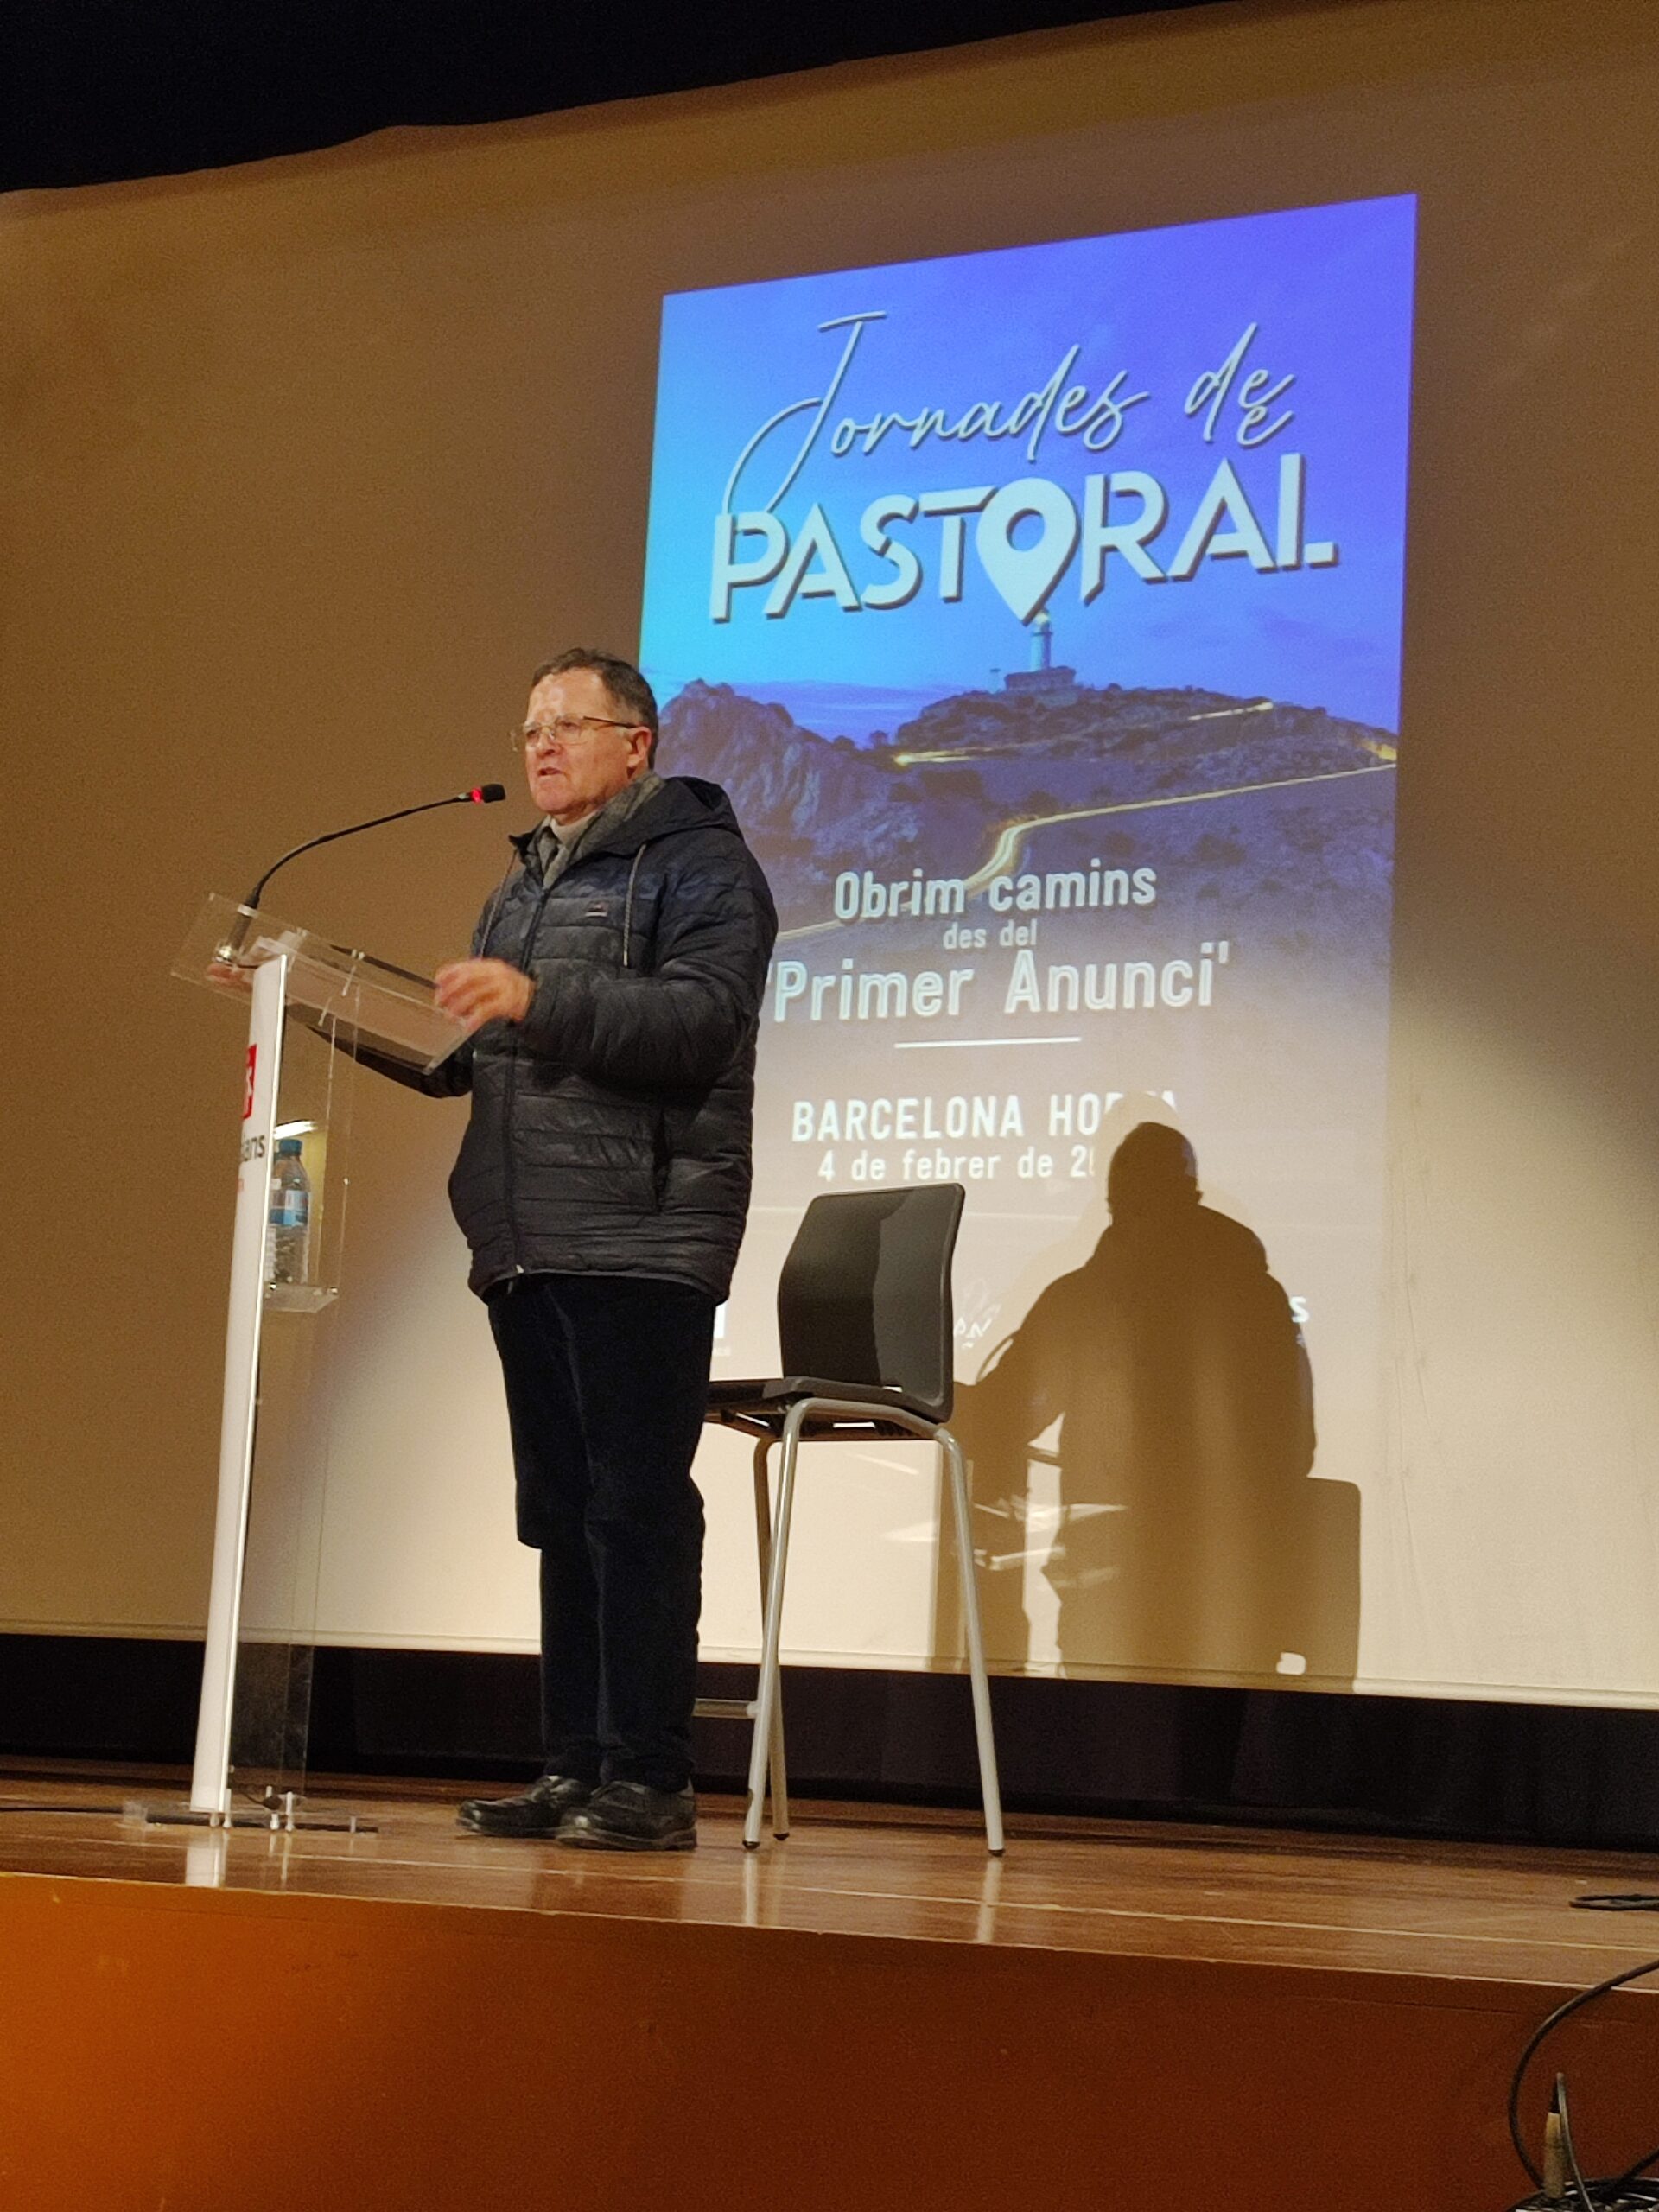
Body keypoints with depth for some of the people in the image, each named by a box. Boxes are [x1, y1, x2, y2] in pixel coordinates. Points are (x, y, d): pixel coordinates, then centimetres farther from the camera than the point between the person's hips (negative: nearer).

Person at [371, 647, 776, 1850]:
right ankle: (573, 1770, 13)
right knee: (563, 1511, 9)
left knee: (637, 1505, -10)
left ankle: (649, 1782, -8)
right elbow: (464, 1055, 26)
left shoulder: (697, 863, -1)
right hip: (525, 1245, 8)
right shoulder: (525, 884, 25)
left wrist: (543, 1003, -26)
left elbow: (704, 1018, -17)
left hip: (641, 1244, -8)